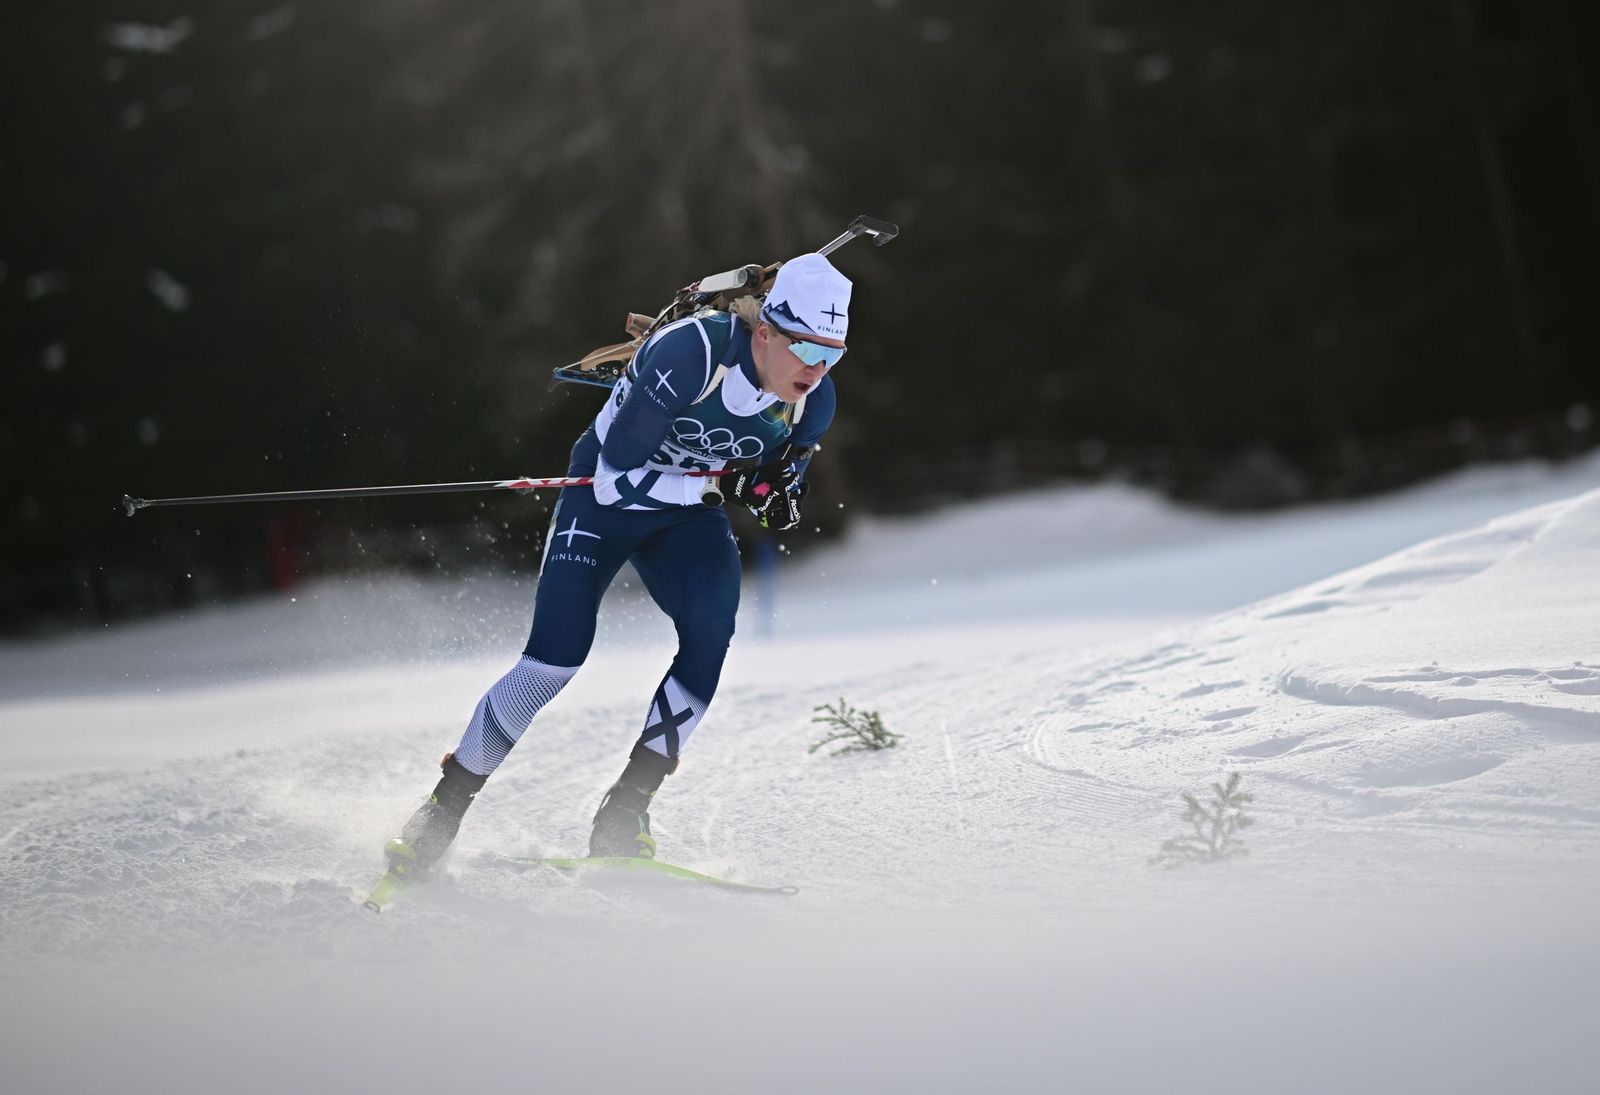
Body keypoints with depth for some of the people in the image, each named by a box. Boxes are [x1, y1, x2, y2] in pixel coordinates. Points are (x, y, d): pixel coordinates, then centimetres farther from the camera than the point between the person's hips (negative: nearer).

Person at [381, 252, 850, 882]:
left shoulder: (814, 399, -15)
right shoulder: (690, 352, -32)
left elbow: (778, 483, 4)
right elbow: (617, 472, -29)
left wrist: (775, 498, -19)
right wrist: (720, 484, -30)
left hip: (688, 513, 5)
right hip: (607, 497, -4)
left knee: (712, 638, -23)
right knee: (556, 660, -15)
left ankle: (624, 811, -11)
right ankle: (447, 805, 5)